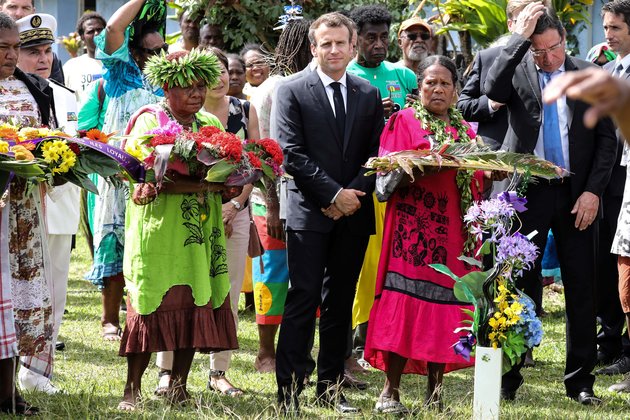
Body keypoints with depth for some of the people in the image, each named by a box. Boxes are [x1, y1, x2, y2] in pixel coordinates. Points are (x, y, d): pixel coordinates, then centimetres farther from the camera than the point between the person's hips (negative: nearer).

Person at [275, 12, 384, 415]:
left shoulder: (370, 95, 11)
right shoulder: (293, 92, 0)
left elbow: (377, 154, 8)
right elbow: (293, 155, -7)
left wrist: (354, 195, -8)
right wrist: (335, 194, -12)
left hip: (353, 214, 4)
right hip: (310, 212, -4)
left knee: (340, 304, 8)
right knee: (303, 301, -8)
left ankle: (330, 387, 15)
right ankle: (289, 390, -6)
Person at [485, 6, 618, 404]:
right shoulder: (517, 70, 1)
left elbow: (607, 139, 4)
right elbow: (493, 89, -23)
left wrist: (593, 191, -6)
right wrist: (520, 37, -20)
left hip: (578, 196, 1)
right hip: (528, 193, -1)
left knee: (582, 289, 5)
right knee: (518, 286, 3)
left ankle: (581, 379, 13)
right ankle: (507, 376, 11)